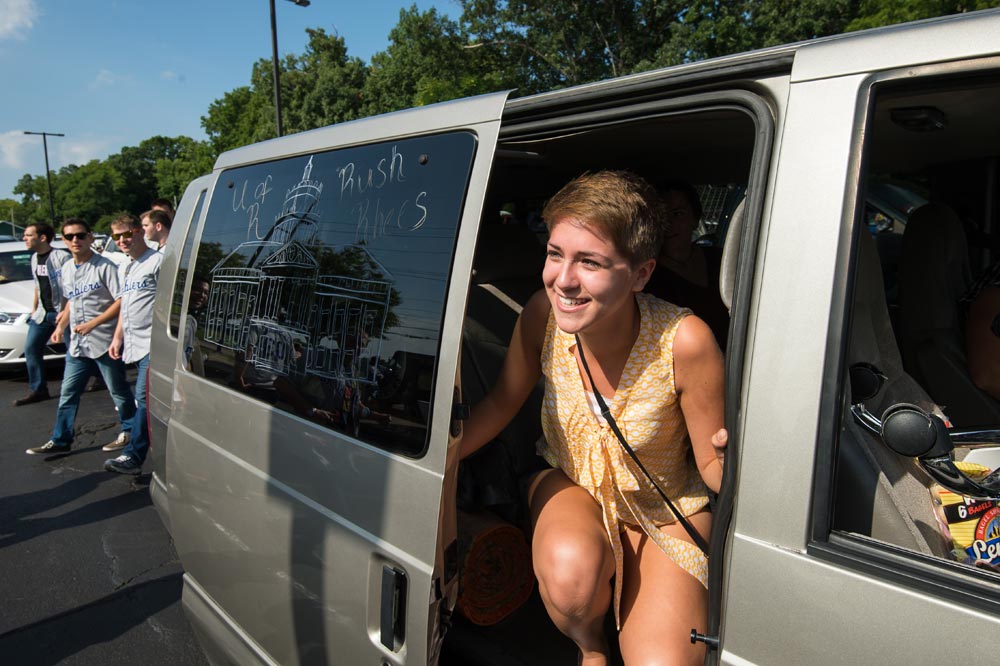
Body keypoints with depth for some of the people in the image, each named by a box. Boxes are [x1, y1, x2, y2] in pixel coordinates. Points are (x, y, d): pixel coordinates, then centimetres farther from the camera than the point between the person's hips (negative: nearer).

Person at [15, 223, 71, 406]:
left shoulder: (62, 257, -15)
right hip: (43, 313, 8)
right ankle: (37, 390, 10)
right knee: (30, 348, 3)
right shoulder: (35, 258, 12)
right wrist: (34, 308, 20)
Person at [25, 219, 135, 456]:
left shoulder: (105, 266, -10)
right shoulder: (66, 269, 12)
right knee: (68, 394, 11)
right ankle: (60, 440, 20)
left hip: (104, 341, -7)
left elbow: (121, 301, -16)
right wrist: (61, 326, 11)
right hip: (77, 343, 7)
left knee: (119, 391, 5)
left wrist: (92, 324, -20)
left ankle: (130, 431, 21)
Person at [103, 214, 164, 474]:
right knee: (146, 399, 12)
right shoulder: (123, 269, 22)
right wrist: (117, 338, 21)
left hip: (153, 343, -9)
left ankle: (133, 456, -9)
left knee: (144, 398, -12)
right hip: (134, 344, 9)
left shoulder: (157, 261, -6)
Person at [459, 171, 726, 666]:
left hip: (667, 516, -1)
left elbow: (714, 467, -17)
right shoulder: (543, 314, -22)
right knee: (569, 568, -32)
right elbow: (502, 403, -4)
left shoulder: (685, 342, -29)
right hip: (570, 486, 2)